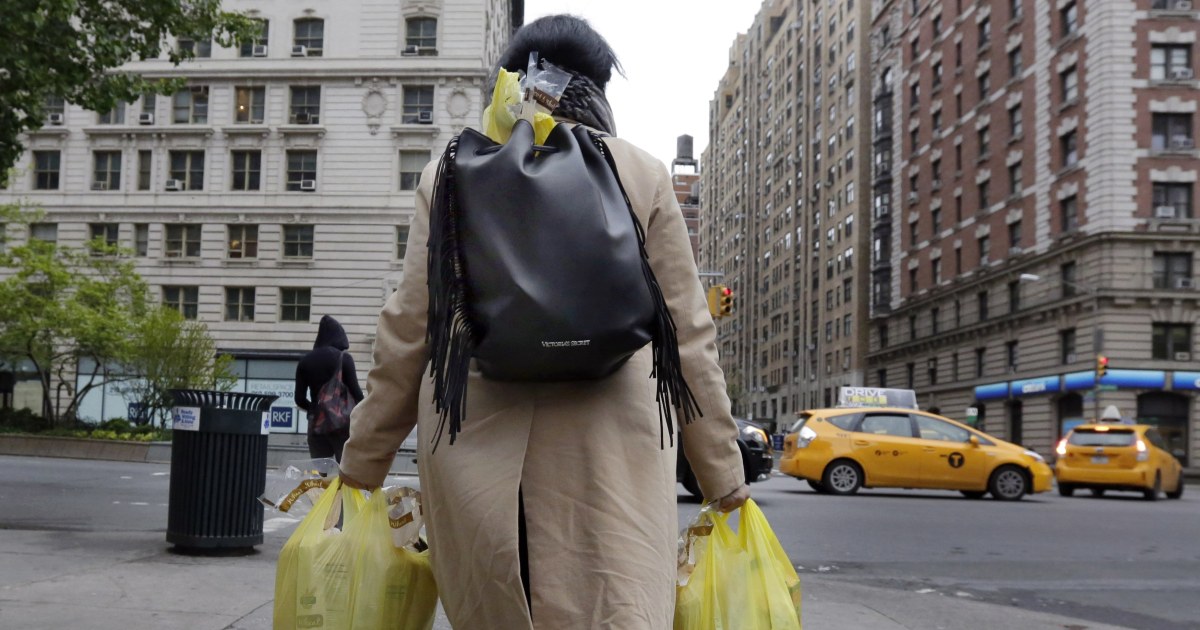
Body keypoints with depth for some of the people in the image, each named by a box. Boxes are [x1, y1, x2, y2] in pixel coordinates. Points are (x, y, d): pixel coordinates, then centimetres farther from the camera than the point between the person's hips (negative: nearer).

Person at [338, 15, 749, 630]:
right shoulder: (643, 175, 7)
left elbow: (407, 328, 7)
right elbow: (687, 336, 7)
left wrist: (362, 464, 17)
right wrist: (725, 481, 14)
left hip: (475, 445, 2)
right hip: (607, 451, -1)